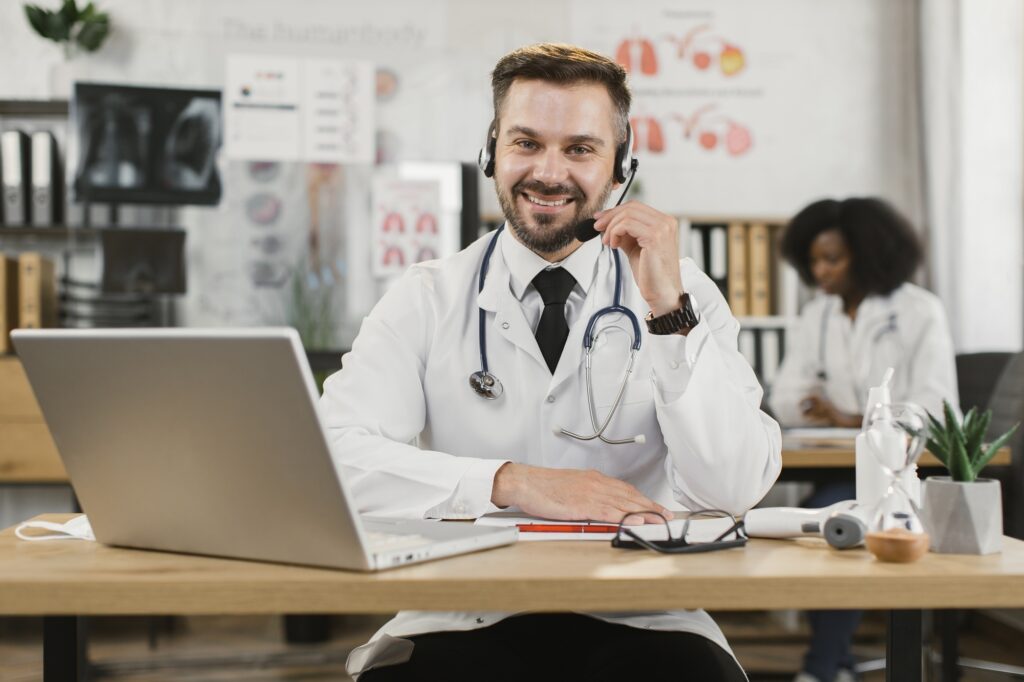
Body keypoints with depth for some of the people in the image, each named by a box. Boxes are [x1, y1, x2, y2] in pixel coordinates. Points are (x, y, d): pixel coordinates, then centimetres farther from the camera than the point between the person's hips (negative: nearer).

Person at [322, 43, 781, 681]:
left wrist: (669, 311, -15)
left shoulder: (684, 294, 5)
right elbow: (337, 456, -10)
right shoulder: (426, 299, 4)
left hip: (639, 621, 1)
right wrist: (511, 483, -21)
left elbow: (735, 489, -7)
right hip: (465, 621, 0)